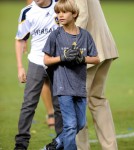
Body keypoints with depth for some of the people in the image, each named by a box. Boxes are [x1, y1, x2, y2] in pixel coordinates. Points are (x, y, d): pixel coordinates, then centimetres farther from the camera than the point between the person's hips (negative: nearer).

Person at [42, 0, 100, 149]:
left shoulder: (85, 35, 3)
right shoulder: (56, 35, -4)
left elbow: (96, 59, 6)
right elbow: (46, 60, -1)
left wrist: (82, 58, -13)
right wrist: (63, 57, -16)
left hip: (80, 86, 4)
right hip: (64, 86, -4)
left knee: (80, 124, 12)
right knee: (70, 124, -8)